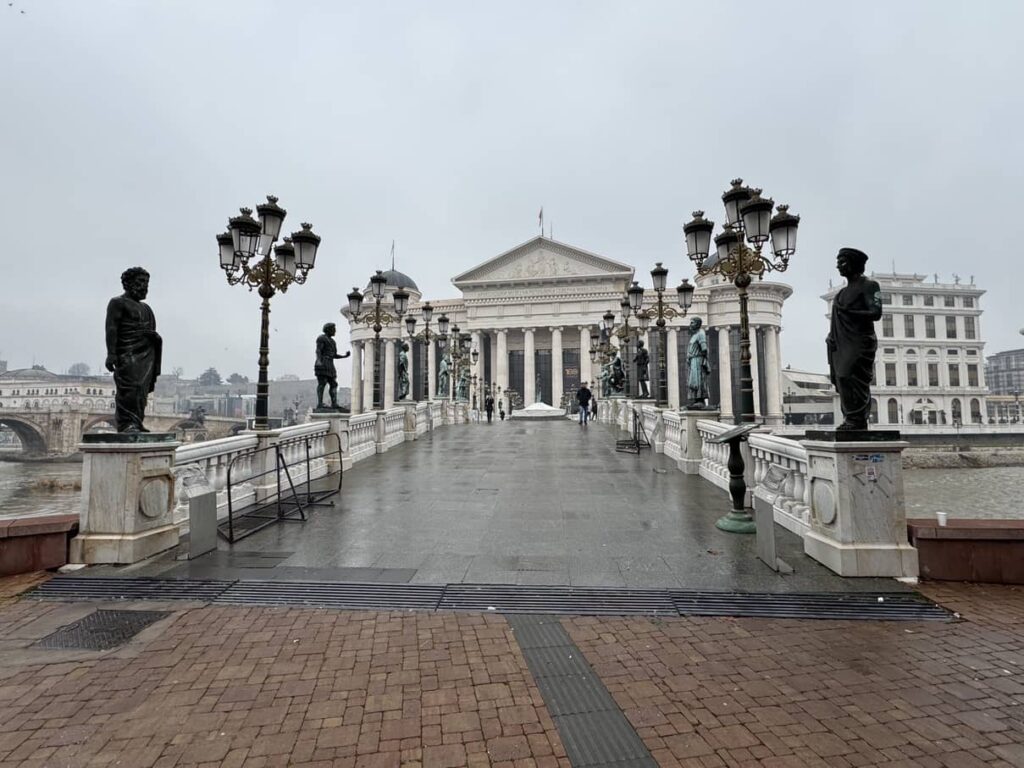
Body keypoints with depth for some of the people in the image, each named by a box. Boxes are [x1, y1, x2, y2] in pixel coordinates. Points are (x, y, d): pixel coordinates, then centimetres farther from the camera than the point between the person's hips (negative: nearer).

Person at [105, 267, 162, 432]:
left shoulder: (145, 307, 27)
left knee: (142, 390, 2)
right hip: (129, 353, -7)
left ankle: (136, 423, 4)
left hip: (148, 352, 7)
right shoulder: (118, 302, 4)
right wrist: (111, 353, -16)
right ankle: (127, 424, -13)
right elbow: (111, 328, -7)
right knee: (129, 387, -13)